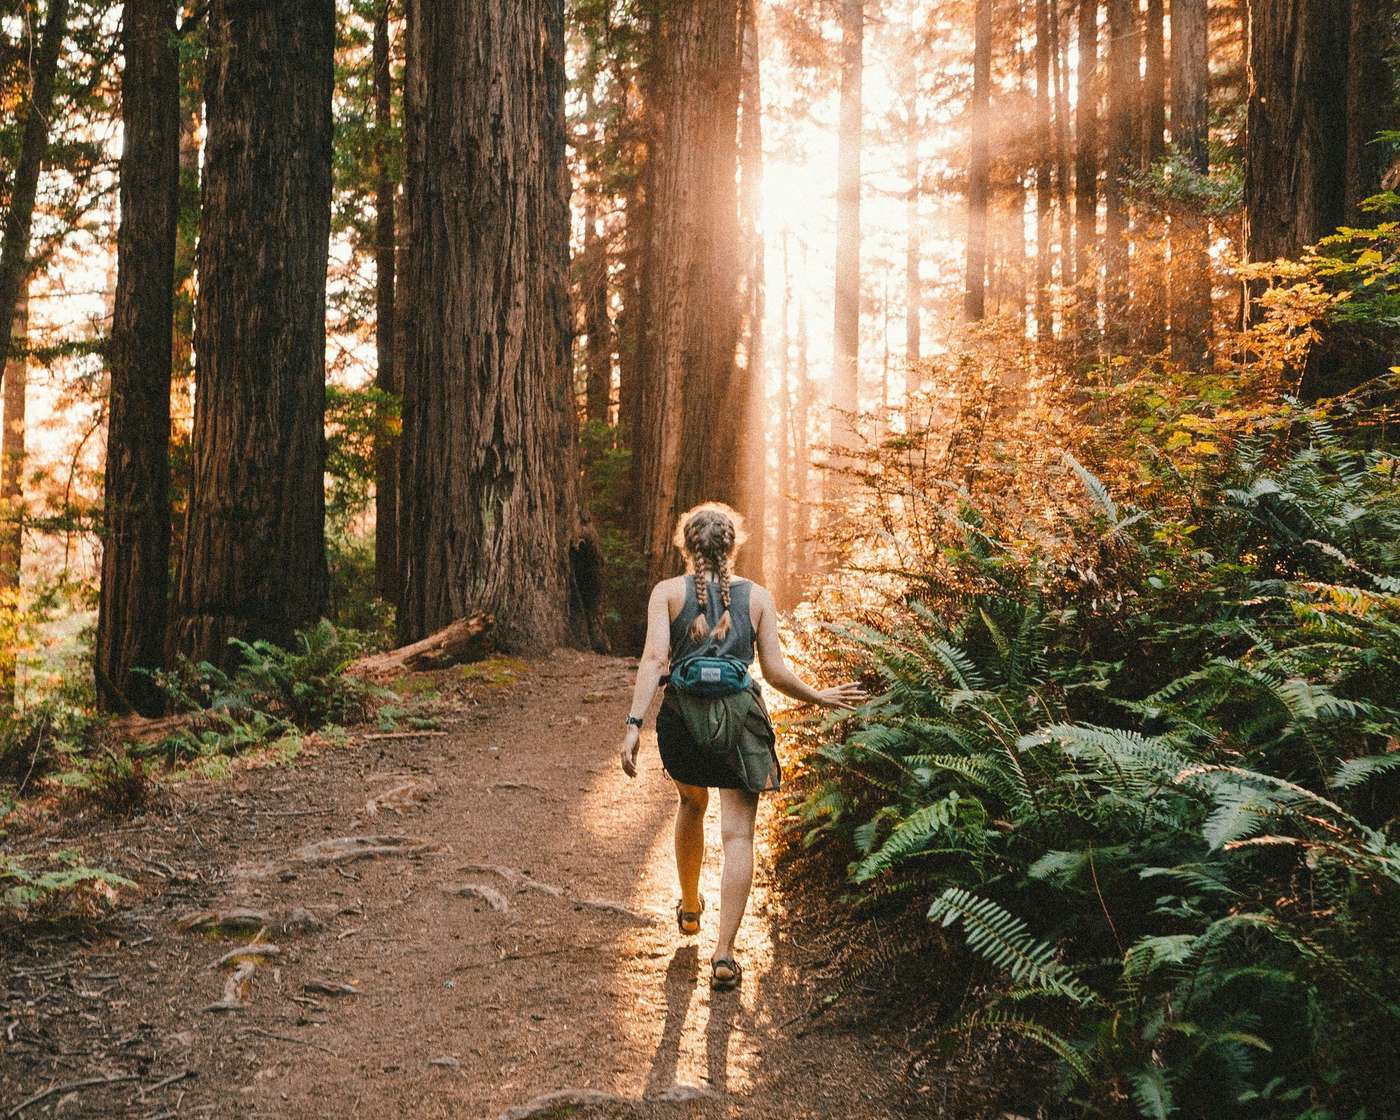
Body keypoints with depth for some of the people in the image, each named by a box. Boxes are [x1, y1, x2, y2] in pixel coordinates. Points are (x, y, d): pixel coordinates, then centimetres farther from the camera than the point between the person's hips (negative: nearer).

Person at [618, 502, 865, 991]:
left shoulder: (668, 592, 2)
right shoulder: (757, 596, 6)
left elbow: (655, 658, -10)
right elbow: (776, 672, 3)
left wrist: (634, 723, -15)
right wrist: (820, 697, 19)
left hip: (682, 717, 1)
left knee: (691, 805, 28)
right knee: (737, 833, 0)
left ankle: (689, 908, 44)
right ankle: (724, 953, -8)